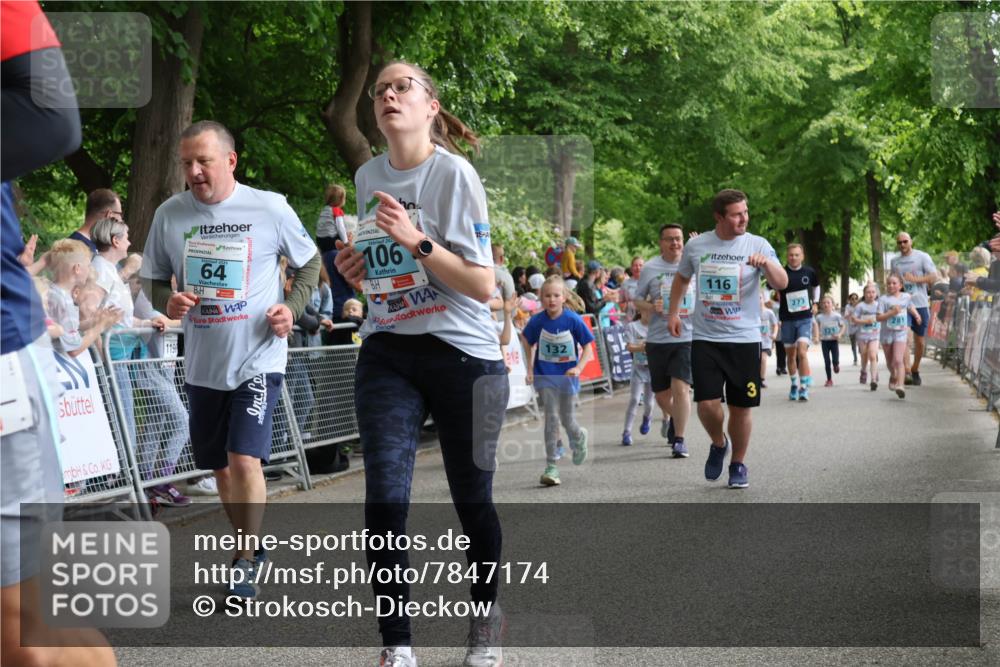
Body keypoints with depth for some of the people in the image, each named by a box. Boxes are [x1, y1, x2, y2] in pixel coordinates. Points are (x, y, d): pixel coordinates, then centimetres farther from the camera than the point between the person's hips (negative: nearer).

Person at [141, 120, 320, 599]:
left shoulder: (270, 208, -7)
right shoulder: (170, 214, -1)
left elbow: (310, 262, 7)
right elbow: (153, 278, 10)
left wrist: (293, 307, -9)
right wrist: (166, 302, -12)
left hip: (258, 358, -4)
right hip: (202, 362, 4)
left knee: (245, 459, -16)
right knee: (220, 468, 13)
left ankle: (244, 561, -1)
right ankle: (252, 546, 33)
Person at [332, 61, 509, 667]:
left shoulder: (455, 174, -12)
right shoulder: (368, 177, 6)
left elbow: (483, 285, -15)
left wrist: (417, 241, -26)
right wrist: (358, 270, 0)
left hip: (464, 354, -4)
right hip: (387, 355, 4)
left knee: (472, 497, 9)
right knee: (385, 500, -10)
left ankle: (487, 616, 33)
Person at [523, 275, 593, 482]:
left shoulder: (573, 320, -13)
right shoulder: (537, 321, -9)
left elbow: (587, 347, -7)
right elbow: (530, 345, 8)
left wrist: (578, 368, -21)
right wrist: (530, 369, 4)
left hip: (567, 376, 0)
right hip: (545, 376, 0)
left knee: (567, 421, 10)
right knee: (552, 417, -12)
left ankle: (579, 437, 48)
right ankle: (551, 467, -9)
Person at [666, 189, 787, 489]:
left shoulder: (757, 245, -4)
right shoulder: (696, 246, 2)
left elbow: (782, 283, -15)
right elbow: (682, 278, 21)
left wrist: (766, 263, -33)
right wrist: (673, 312, 16)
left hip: (745, 339, -1)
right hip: (705, 339, 1)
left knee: (741, 407, 4)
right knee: (707, 403, -10)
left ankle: (738, 464, 24)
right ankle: (718, 444, 21)